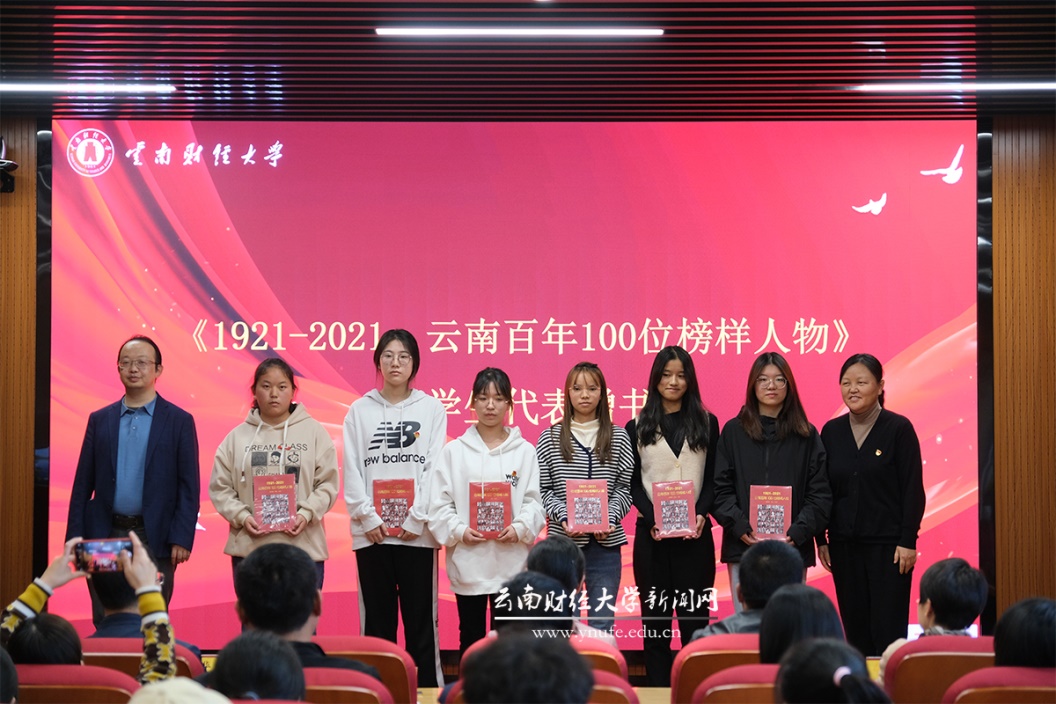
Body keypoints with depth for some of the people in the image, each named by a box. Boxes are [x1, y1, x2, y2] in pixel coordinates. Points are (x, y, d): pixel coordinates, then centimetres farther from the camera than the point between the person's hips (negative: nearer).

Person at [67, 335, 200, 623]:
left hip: (154, 537, -2)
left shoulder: (179, 421, 2)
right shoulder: (100, 420, 10)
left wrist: (181, 539, -10)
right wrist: (75, 538, 2)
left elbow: (189, 486, -1)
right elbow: (83, 483, 9)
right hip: (105, 534, 2)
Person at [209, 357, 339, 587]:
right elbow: (220, 488, 7)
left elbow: (327, 483, 3)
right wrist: (242, 516, -8)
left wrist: (306, 514, -12)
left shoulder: (314, 431, 6)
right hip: (248, 548, 1)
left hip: (304, 548, -1)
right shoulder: (238, 436, 8)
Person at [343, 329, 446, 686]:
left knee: (420, 620, 1)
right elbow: (352, 470, 3)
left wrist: (416, 519, -10)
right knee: (376, 620, 4)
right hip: (372, 531, 1)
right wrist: (368, 518, -8)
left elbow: (435, 468, -1)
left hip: (417, 531, -1)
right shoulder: (360, 410, 8)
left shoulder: (432, 409, 5)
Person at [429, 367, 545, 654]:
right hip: (467, 563, 0)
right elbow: (440, 504, -1)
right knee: (471, 638, 9)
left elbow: (534, 500, 0)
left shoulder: (524, 451, 4)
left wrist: (520, 528, -17)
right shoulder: (454, 451, 3)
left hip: (511, 562, 0)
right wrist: (459, 531, -15)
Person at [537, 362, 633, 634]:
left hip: (605, 541, 1)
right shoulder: (551, 437, 5)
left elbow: (625, 488, 5)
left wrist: (610, 518, -11)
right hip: (563, 540, 0)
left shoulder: (618, 437, 7)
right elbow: (542, 489, 2)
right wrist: (563, 517, -13)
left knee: (602, 623, 1)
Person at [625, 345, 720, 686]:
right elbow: (632, 482, 3)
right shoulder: (637, 427, 7)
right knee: (655, 617, 2)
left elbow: (713, 478, 5)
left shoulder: (707, 423, 9)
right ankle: (657, 690, 7)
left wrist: (701, 513, -12)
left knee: (694, 614, 0)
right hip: (651, 534, 0)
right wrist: (652, 518, -12)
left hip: (695, 533, 0)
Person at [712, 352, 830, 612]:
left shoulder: (806, 435, 8)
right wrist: (741, 528, -10)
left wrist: (798, 532, -10)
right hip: (742, 548, 0)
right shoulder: (733, 431, 8)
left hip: (792, 549, 0)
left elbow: (820, 493, 3)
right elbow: (721, 489, 3)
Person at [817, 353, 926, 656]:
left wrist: (908, 541, -11)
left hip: (888, 544, -4)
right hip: (845, 545, 4)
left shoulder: (899, 428, -4)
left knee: (887, 629, -5)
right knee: (855, 628, 7)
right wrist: (821, 539, 6)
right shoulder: (832, 431, 7)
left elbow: (913, 489, -6)